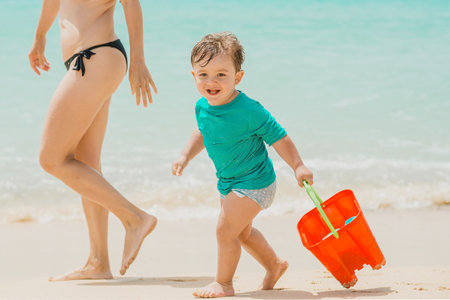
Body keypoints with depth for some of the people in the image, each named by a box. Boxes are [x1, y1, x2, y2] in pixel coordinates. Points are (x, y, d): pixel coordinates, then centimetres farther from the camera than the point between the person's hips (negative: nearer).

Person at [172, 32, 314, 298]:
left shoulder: (249, 111, -28)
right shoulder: (202, 107, -8)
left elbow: (278, 137, -19)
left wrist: (298, 166, -24)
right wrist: (186, 157, 8)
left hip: (254, 183, -8)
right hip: (229, 182, 8)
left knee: (225, 229, -10)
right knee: (242, 231, 24)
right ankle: (274, 265, 48)